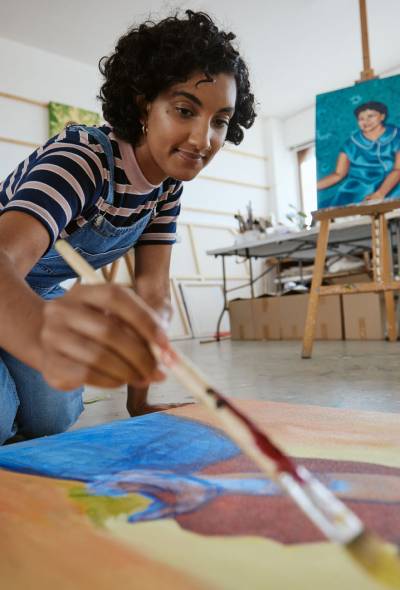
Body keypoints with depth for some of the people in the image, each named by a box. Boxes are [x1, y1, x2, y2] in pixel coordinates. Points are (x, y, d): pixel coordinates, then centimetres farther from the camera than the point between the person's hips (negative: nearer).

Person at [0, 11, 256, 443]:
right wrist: (46, 333, -74)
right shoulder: (82, 157, -32)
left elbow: (152, 290, -13)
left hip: (38, 291, 6)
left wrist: (139, 403, -19)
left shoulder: (169, 182, -12)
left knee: (53, 417, -11)